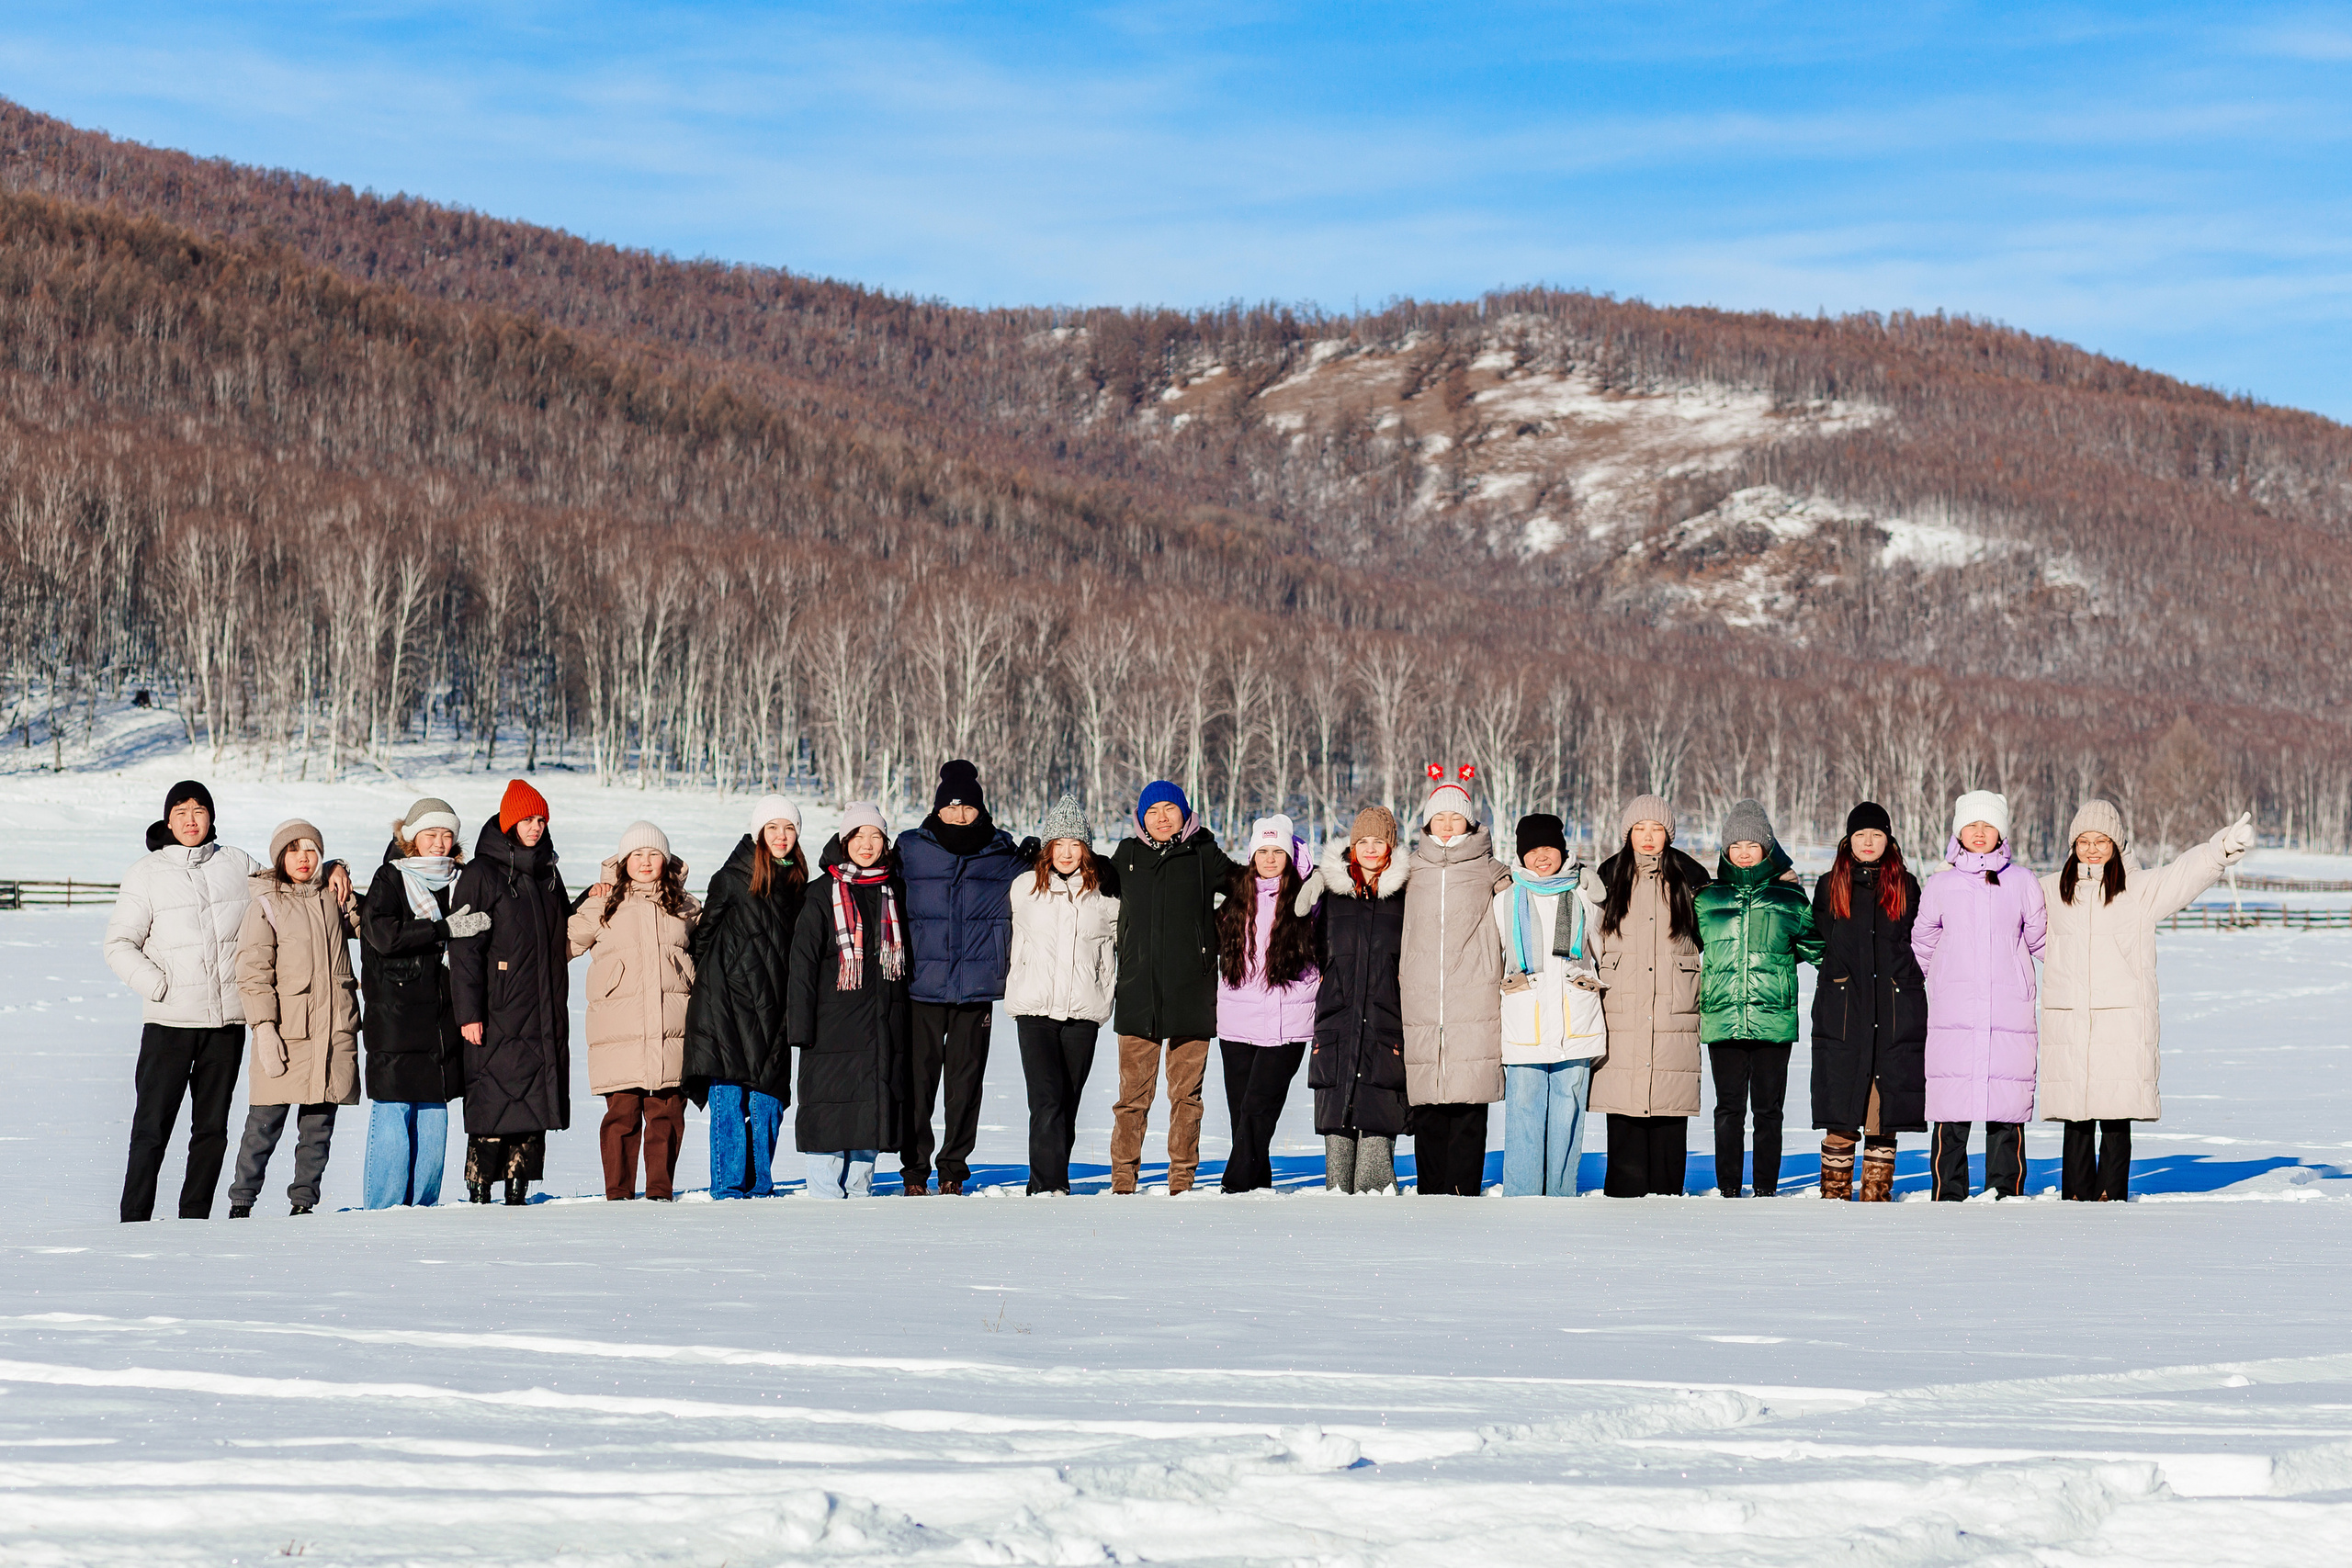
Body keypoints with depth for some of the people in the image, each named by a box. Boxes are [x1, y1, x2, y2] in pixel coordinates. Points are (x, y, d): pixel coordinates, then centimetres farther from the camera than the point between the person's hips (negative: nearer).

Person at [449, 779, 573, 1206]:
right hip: (498, 1016, -6)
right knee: (495, 1102, -9)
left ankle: (518, 1191, 11)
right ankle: (479, 1192, -4)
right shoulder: (481, 875, -5)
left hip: (545, 1017, 6)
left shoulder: (547, 874, 16)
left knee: (535, 1104, 5)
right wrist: (468, 1011, -15)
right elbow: (465, 948, -10)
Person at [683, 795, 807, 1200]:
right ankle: (728, 1185, -1)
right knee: (728, 1097, -6)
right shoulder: (732, 879, -3)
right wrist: (702, 985, 2)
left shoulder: (798, 885, 12)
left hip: (772, 1005, 4)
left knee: (768, 1098, 3)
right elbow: (704, 935, 2)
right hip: (729, 1000, -4)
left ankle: (760, 1185, 11)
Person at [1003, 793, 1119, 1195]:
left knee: (1068, 1104, 4)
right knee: (1046, 1099, -15)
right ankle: (1049, 1185, -19)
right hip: (1035, 1009, -1)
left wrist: (1104, 997, 17)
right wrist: (1014, 994, 22)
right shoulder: (1025, 889, 8)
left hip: (1083, 1011, 1)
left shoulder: (1104, 894, 5)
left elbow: (1114, 947, 18)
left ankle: (1047, 1185, 13)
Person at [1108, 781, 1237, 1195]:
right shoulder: (1127, 856, 11)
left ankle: (1182, 1182, 9)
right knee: (1133, 1094, 0)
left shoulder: (1204, 856, 5)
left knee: (1186, 1094, 2)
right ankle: (1123, 1181, 7)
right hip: (1138, 994, 1)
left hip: (1190, 991, -1)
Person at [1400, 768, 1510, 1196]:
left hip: (1475, 1009, -2)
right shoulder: (1411, 873, 14)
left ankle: (1464, 1191, -3)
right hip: (1421, 1008, 2)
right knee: (1427, 1110, 1)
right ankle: (1430, 1195, 6)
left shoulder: (1491, 874, 8)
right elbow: (1399, 940, 20)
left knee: (1469, 1107, -6)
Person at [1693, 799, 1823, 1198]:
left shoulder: (1788, 896, 8)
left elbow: (1815, 947, 18)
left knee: (1768, 1107, 2)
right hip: (1722, 1018, 1)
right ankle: (1728, 1190, 8)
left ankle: (1767, 1189, 8)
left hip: (1774, 1016, -1)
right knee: (1729, 1106, 2)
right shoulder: (1707, 897, 10)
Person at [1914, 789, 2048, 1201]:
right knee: (1952, 1109, -3)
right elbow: (1922, 944, 20)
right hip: (1952, 1013, 0)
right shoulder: (1941, 885, 8)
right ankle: (1949, 1195, 3)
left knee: (2007, 1107, -2)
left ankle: (2006, 1194, 5)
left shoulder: (2022, 882, 6)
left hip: (2010, 1012, 0)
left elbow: (2040, 940, 19)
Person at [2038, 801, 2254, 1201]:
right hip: (2066, 1019, 2)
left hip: (2122, 1020, -2)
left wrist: (2224, 848, -30)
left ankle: (2112, 1196, 4)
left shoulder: (2140, 888, 4)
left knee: (2116, 1118, -3)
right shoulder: (2052, 890, 13)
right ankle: (2076, 1199, 12)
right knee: (2076, 1119, 5)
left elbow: (2187, 872, -12)